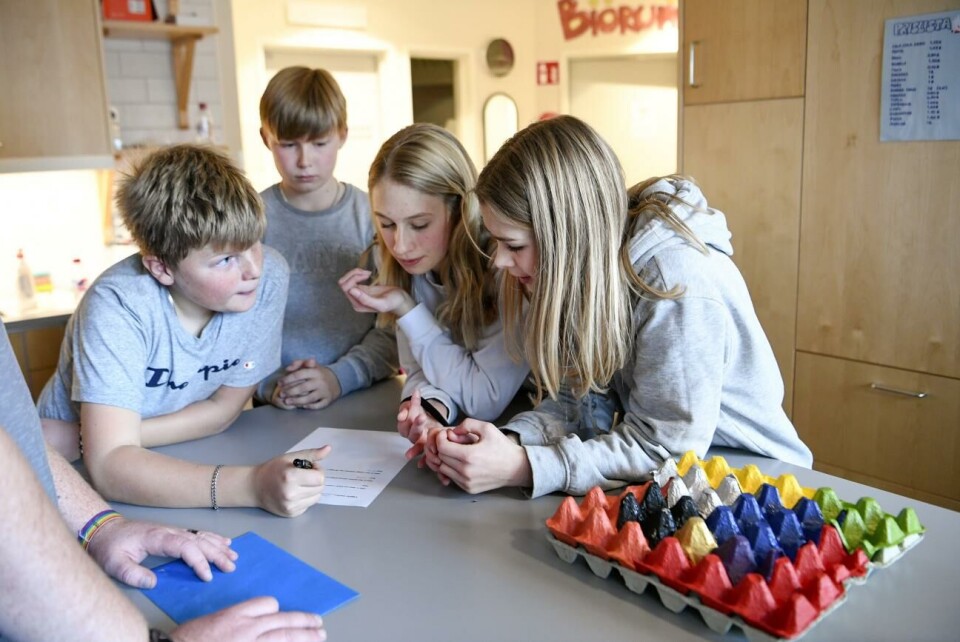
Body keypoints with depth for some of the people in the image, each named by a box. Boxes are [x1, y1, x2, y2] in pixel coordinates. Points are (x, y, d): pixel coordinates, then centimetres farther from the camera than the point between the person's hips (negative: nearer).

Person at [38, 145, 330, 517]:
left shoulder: (269, 277, -18)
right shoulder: (118, 306, -26)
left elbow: (223, 408, -9)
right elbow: (110, 465, -33)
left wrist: (73, 440, -17)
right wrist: (253, 485, -46)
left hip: (182, 463, 4)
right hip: (80, 478, -4)